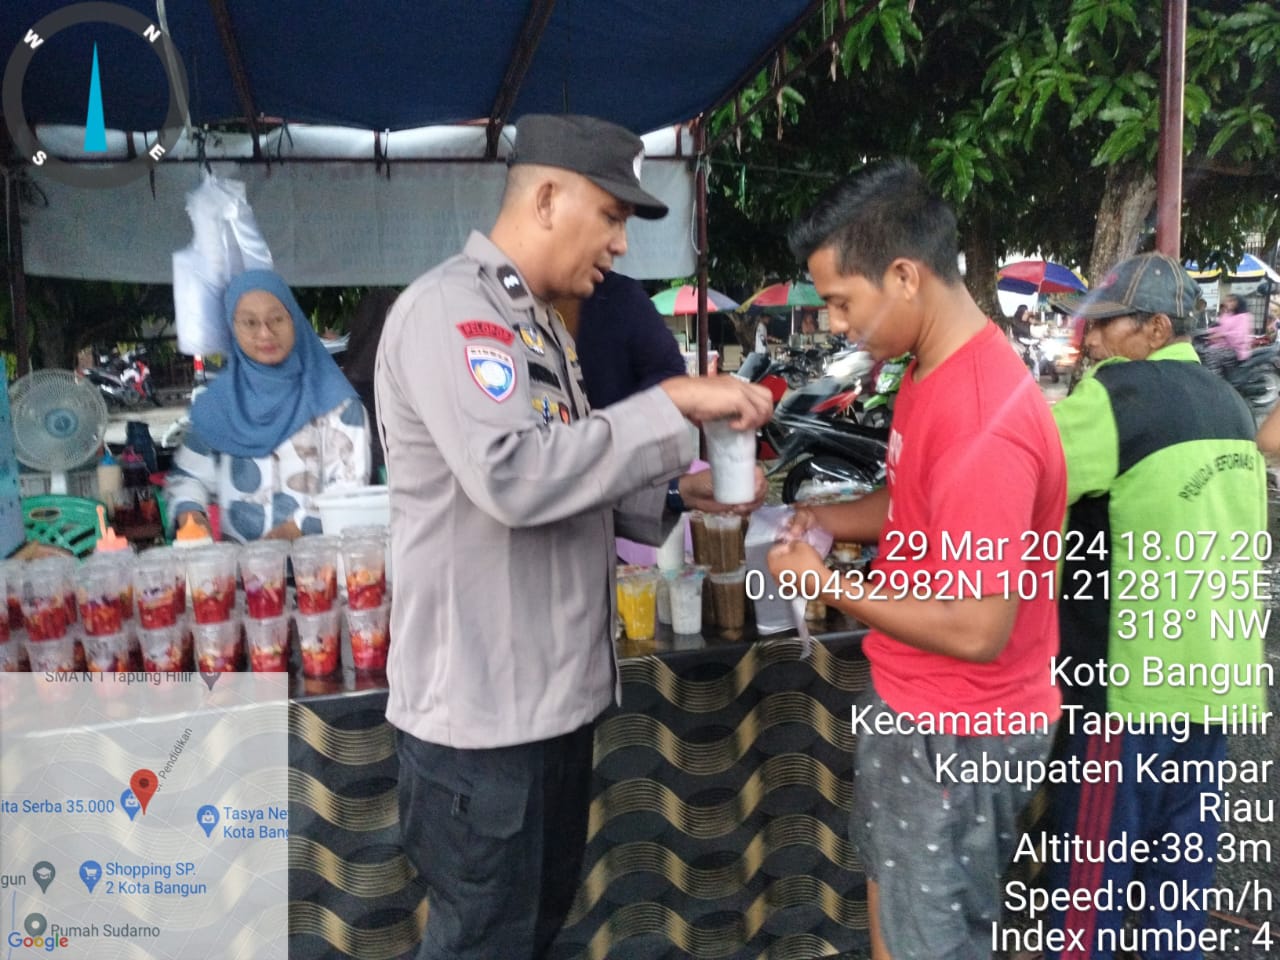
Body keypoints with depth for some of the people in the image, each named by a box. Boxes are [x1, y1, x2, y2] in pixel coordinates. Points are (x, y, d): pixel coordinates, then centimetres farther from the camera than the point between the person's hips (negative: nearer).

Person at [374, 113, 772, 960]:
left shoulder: (538, 323, 14)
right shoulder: (450, 308, -17)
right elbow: (513, 477, -31)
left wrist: (676, 494, 3)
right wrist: (671, 406, -24)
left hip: (552, 691, 9)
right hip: (481, 708, -9)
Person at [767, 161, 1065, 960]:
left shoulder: (983, 423, -31)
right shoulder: (935, 368, 1)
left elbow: (979, 630, -29)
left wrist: (826, 584, -19)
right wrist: (823, 518, -1)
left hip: (958, 731, -9)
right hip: (910, 703, 9)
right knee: (890, 895, 29)